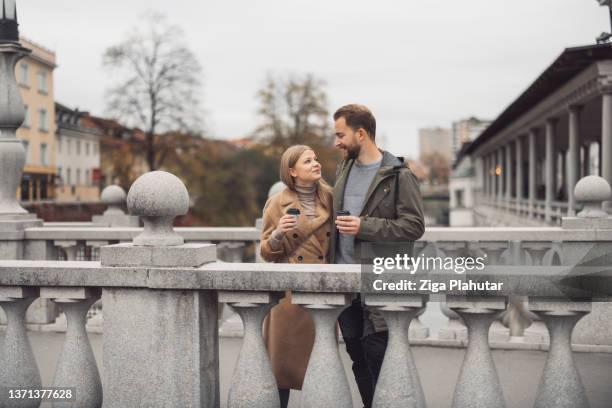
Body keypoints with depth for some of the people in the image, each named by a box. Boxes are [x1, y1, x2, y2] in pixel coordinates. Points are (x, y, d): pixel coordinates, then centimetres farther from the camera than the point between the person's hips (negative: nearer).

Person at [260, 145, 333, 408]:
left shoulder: (329, 199, 6)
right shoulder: (277, 204, -2)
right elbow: (266, 252, 0)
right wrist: (278, 234, -19)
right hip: (290, 291, -2)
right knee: (285, 357, 2)